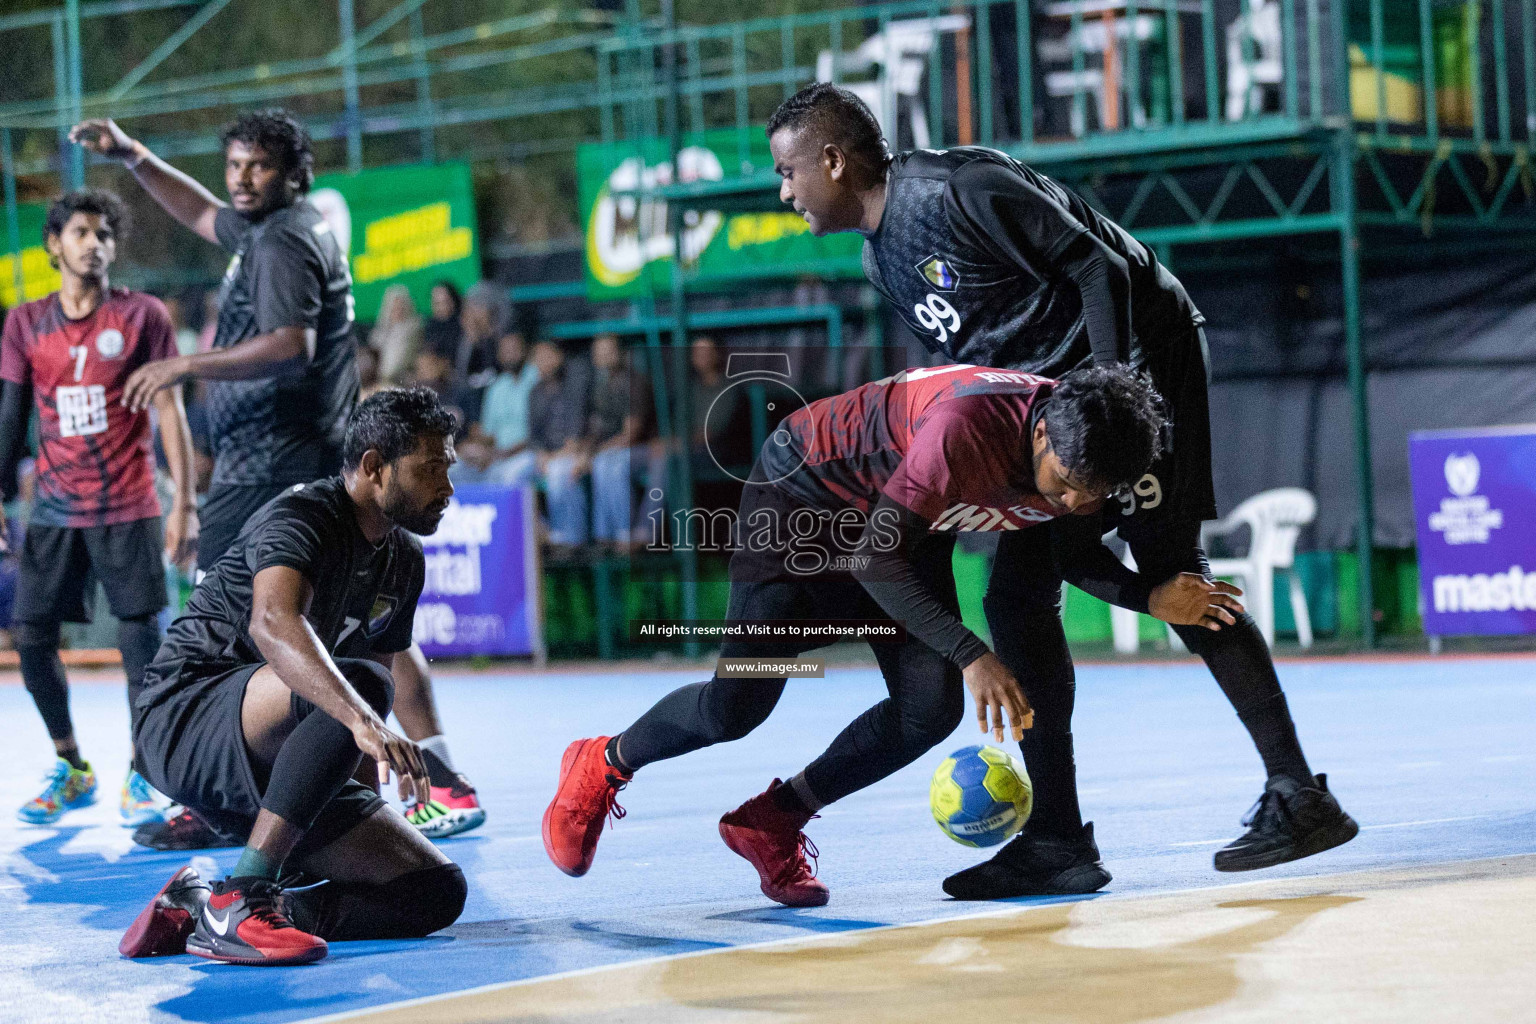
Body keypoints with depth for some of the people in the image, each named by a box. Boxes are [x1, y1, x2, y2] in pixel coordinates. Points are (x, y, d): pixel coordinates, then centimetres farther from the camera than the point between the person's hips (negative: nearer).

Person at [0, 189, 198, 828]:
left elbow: (170, 411, -3)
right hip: (54, 508, 3)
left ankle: (140, 779, 5)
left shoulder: (143, 315, -1)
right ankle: (71, 769, 18)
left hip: (128, 508, -3)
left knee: (141, 638, -6)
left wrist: (186, 502, -9)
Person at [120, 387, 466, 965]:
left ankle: (202, 908, -8)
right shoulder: (305, 515, -14)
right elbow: (273, 623, -36)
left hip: (268, 773, 9)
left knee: (437, 892, -7)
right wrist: (364, 720, -50)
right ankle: (238, 903, -37)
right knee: (359, 684, -36)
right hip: (185, 719, -9)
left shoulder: (404, 562, 13)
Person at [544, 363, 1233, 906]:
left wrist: (1155, 596, -15)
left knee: (931, 708, -12)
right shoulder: (971, 427, -41)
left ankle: (770, 822, 9)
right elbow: (873, 558, -35)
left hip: (909, 519, 7)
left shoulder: (1089, 456, -19)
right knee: (736, 706, -12)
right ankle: (603, 766, 20)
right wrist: (971, 655, -40)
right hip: (806, 485, -6)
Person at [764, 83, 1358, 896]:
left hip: (1139, 354, -9)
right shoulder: (879, 258, 8)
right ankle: (1057, 839, 4)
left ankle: (1298, 797, -9)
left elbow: (1098, 268, -21)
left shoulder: (960, 190, -20)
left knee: (1170, 571, -14)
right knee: (1017, 597, 2)